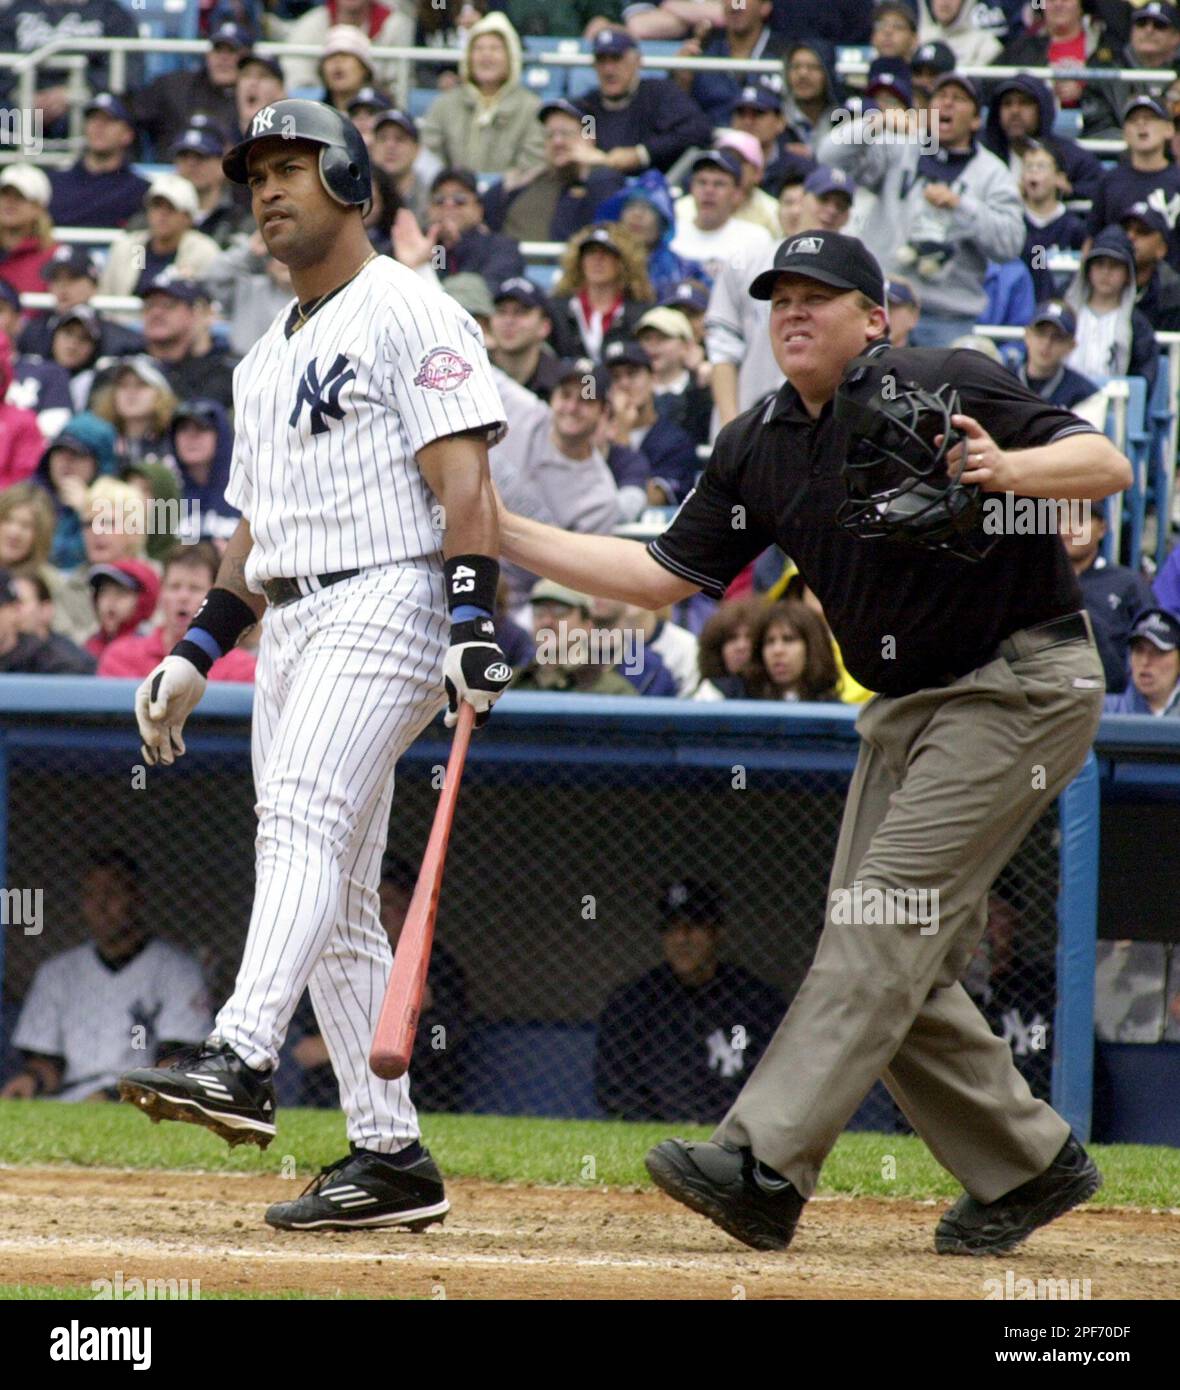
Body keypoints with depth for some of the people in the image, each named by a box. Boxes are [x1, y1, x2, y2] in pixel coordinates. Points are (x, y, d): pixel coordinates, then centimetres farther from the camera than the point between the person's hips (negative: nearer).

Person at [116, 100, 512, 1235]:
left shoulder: (405, 312, -3)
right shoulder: (267, 360, 25)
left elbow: (462, 474, -13)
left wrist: (472, 618, -23)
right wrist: (197, 651, 17)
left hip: (385, 600, -9)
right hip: (290, 628, 9)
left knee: (303, 818, -28)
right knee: (332, 900, 4)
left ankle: (239, 1063, -46)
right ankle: (390, 1158, 5)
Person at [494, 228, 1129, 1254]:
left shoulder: (943, 391, -13)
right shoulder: (760, 447, 7)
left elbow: (1109, 464, -17)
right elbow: (667, 573, 8)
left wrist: (1006, 468, -37)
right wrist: (502, 531, 1)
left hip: (1025, 687, -8)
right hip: (906, 707, 8)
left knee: (889, 919, -16)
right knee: (893, 963, 5)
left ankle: (765, 1164, -24)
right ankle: (1026, 1164, 18)